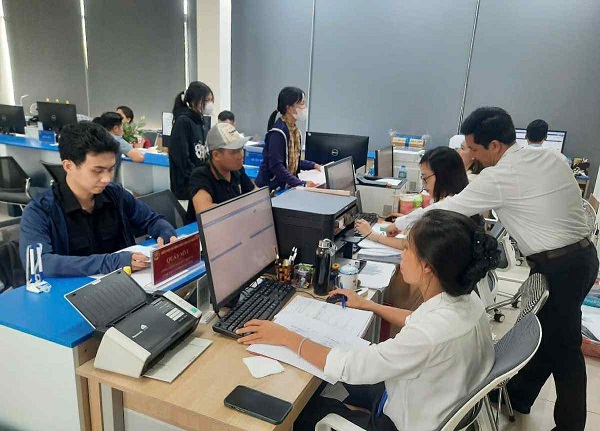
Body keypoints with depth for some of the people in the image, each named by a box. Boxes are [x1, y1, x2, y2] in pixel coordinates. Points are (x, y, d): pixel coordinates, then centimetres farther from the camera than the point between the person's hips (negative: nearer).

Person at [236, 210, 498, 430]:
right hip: (426, 401, 7)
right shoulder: (464, 297, -13)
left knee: (304, 408, 10)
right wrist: (368, 305, 12)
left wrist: (286, 337, -21)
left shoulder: (432, 334, -39)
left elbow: (348, 367, -31)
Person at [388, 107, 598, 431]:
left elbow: (448, 208, -11)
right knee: (541, 331, 19)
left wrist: (401, 223, 2)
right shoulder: (552, 157, 7)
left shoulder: (500, 177, -17)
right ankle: (518, 396, 37)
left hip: (557, 267, -9)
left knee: (562, 346, 6)